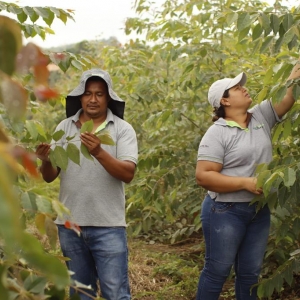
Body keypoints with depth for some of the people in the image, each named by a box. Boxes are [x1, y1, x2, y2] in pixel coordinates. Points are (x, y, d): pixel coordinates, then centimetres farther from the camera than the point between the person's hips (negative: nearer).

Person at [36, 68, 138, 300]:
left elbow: (128, 174, -14)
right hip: (69, 224, 3)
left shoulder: (122, 129, -3)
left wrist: (99, 152, -29)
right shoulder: (64, 127, 6)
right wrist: (46, 160, -19)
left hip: (108, 226, -3)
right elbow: (49, 177, 3)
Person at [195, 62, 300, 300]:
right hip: (225, 212, -6)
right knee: (218, 270, 3)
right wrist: (245, 182, -22)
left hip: (259, 211, 6)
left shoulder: (261, 117, 5)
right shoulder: (217, 133, -12)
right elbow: (203, 176, -18)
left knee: (250, 272, 13)